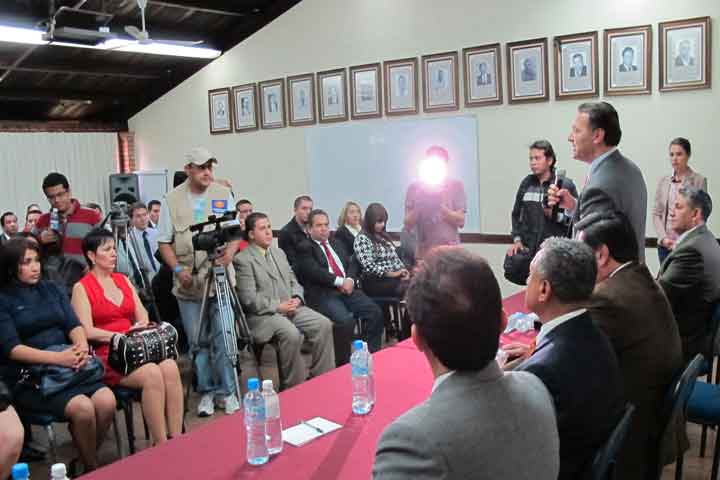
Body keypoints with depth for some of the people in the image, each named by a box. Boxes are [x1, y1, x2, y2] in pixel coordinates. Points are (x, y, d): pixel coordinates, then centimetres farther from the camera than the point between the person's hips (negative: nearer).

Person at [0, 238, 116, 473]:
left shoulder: (51, 289, 15)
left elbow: (73, 324, 7)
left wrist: (82, 346, -17)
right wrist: (57, 358, -24)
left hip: (69, 366, 4)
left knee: (107, 401, -23)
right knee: (82, 408, -28)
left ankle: (86, 457, 0)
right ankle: (92, 469, -5)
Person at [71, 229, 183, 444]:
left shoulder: (124, 280, 20)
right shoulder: (81, 288, 3)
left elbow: (142, 315, 17)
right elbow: (87, 332, -7)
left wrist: (141, 328, -5)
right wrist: (121, 335, -15)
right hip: (106, 355, -5)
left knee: (170, 367, -28)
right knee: (152, 374, -33)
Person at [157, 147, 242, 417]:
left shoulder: (223, 194, 5)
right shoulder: (172, 199, 3)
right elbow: (164, 242, 4)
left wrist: (230, 251, -12)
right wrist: (178, 269, -9)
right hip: (188, 281, 0)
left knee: (223, 337, -1)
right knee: (197, 341, 6)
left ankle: (228, 391, 10)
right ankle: (207, 391, 19)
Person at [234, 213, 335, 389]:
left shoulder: (279, 252, 19)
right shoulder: (242, 259, -5)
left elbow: (293, 281, 21)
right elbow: (249, 298, -12)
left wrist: (296, 298, 0)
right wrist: (278, 306, -14)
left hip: (290, 307, 7)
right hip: (263, 314, -7)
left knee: (324, 324, -14)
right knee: (292, 334, -33)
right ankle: (293, 388, -16)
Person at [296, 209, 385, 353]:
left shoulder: (337, 244, 25)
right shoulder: (305, 248, 5)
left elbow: (352, 264, 16)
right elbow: (314, 271, -10)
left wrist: (350, 280, -6)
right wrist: (340, 281, -14)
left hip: (348, 289, 6)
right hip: (323, 294, -6)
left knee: (375, 312, -17)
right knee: (346, 320, -32)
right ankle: (345, 360, -17)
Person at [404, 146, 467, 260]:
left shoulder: (456, 186, 4)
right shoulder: (415, 188, 5)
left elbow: (461, 221, -2)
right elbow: (408, 225, 2)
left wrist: (440, 205, -14)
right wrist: (419, 205, -14)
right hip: (422, 253, 1)